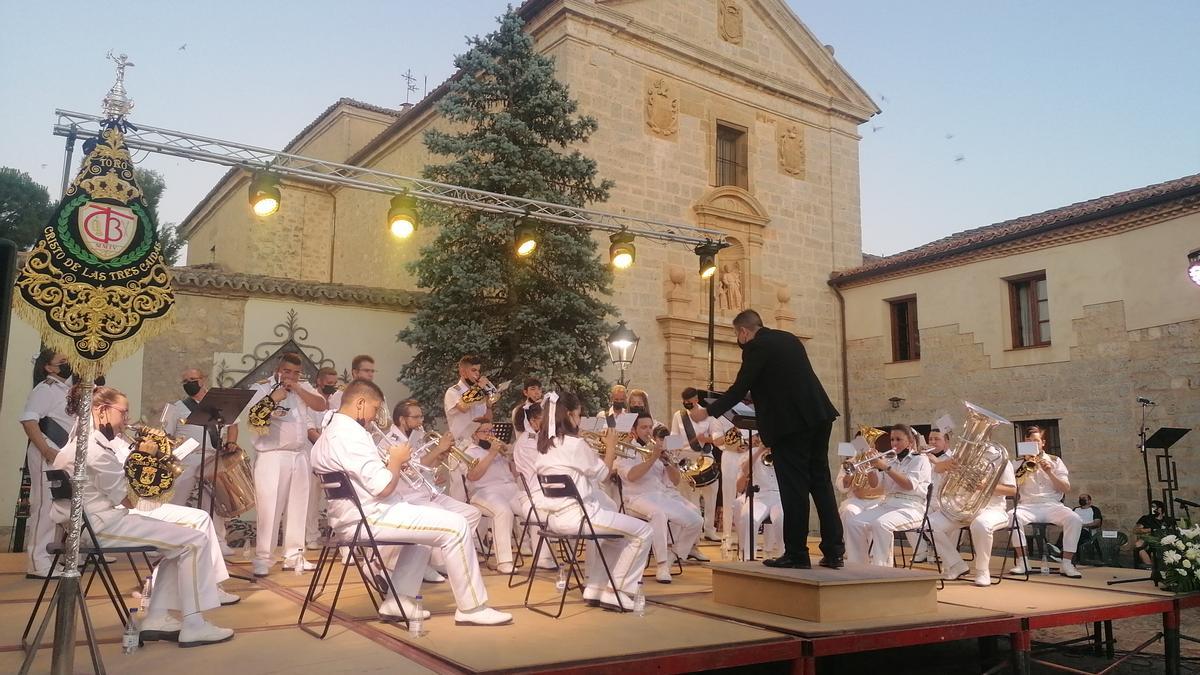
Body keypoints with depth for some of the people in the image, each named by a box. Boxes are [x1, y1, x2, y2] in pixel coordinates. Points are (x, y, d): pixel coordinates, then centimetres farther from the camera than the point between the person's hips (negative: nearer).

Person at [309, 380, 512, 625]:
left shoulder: (332, 431, 15)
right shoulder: (350, 433, -19)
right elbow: (384, 487, -24)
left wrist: (390, 464, 9)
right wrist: (397, 459, -6)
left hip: (356, 515, 11)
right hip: (370, 517, -11)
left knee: (429, 521, 29)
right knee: (456, 526, -12)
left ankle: (398, 600, 20)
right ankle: (471, 607, -2)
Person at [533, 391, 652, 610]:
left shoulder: (545, 443, 9)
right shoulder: (575, 444, -16)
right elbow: (602, 473, -1)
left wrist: (596, 452, 19)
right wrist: (611, 446, 10)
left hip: (555, 516, 10)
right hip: (576, 515, -9)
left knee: (612, 527, 33)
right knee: (643, 532, 0)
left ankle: (595, 589, 28)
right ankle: (616, 593, 5)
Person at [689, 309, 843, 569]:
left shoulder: (755, 347, -6)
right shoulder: (789, 339, 18)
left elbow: (740, 388, -6)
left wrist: (708, 411, 5)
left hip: (790, 422, -8)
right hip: (817, 415, 8)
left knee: (794, 486, -1)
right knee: (820, 482, 11)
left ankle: (796, 553, 5)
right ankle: (833, 551, 13)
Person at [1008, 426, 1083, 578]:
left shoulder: (1055, 461, 14)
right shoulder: (1019, 463, 14)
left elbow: (1066, 489, 5)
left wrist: (1049, 473, -9)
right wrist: (1025, 468, -8)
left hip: (1052, 505, 1)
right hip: (1027, 506, -1)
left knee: (1075, 520, -29)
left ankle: (1066, 563, -17)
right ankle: (1022, 562, -23)